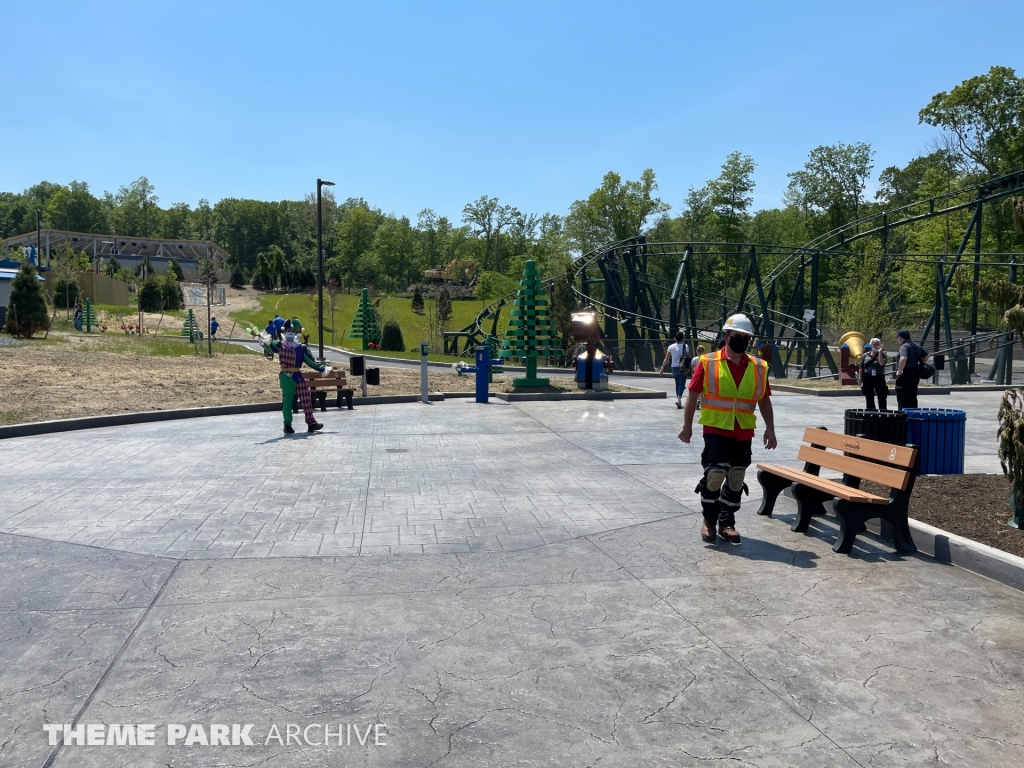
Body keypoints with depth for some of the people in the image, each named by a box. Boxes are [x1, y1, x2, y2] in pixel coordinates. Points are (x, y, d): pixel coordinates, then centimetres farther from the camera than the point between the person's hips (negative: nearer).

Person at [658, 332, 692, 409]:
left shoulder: (671, 347, 1)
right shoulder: (685, 346, -7)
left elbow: (666, 359, 0)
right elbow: (688, 358, -9)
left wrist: (662, 369, 4)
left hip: (674, 367, 4)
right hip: (683, 368, -4)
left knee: (677, 384, 16)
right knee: (682, 384, -3)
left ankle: (679, 400, 22)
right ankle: (678, 399, -23)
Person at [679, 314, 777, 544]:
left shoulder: (759, 368, 5)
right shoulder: (708, 363, -6)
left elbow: (764, 399, 12)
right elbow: (692, 394, -2)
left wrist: (770, 429, 7)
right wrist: (687, 425, -2)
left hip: (743, 434, 4)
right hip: (716, 430, -4)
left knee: (736, 479, 9)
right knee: (715, 474, -12)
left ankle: (726, 523, 24)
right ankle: (709, 521, 9)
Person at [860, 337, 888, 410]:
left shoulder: (883, 354, 2)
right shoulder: (865, 355, 8)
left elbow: (882, 363, -18)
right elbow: (861, 368, 10)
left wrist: (879, 352, -15)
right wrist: (861, 380, 7)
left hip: (879, 378, -2)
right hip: (867, 378, 2)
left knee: (882, 398, -6)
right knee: (869, 399, 9)